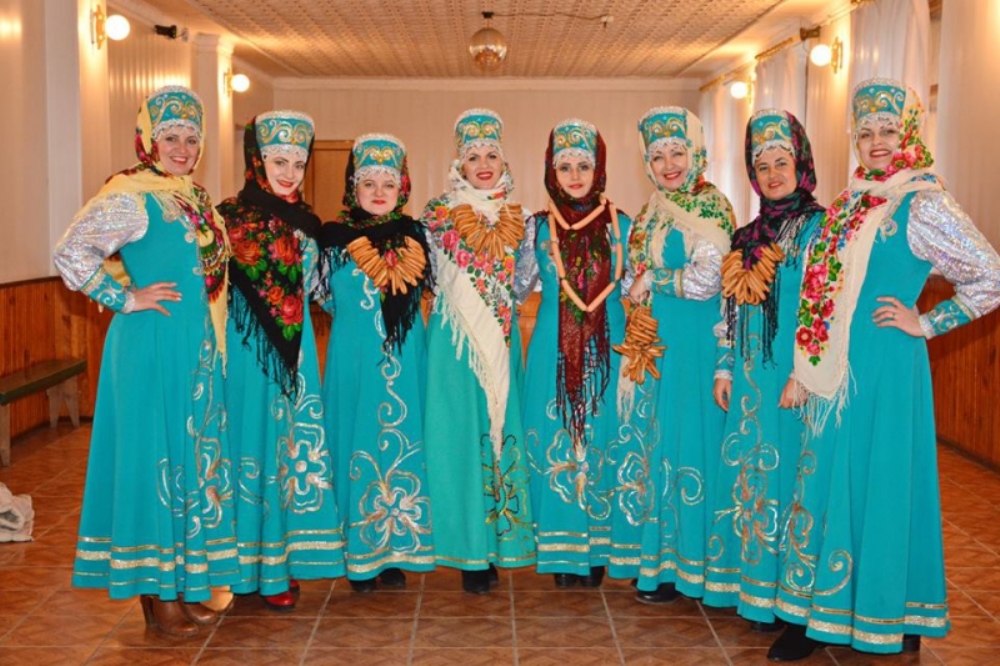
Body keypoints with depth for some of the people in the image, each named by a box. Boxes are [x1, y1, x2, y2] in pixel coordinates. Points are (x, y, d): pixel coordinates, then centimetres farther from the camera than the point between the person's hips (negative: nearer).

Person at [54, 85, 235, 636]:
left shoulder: (196, 198, 13)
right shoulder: (131, 196, -11)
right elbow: (71, 255, -17)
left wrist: (213, 340, 15)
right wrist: (126, 299, -14)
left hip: (199, 349, 8)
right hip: (150, 347, -8)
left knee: (195, 453, 12)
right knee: (154, 452, -1)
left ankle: (183, 582, 24)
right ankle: (155, 594, 11)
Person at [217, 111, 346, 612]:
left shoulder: (304, 222, 11)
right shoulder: (232, 217, -7)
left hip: (295, 347, 6)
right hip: (250, 347, -6)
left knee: (297, 443, 8)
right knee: (259, 441, 0)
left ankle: (289, 556, 21)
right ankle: (262, 569, 10)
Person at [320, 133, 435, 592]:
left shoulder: (414, 237, 7)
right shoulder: (336, 238, 0)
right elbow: (331, 301, 8)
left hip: (405, 361, 2)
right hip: (355, 359, -2)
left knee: (404, 442, 5)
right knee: (359, 445, 1)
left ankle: (397, 552, 16)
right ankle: (361, 557, 11)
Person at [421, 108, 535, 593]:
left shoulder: (515, 217, 10)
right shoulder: (440, 213, 2)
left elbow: (521, 282, 11)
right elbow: (442, 279, 1)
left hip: (501, 336, 3)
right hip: (456, 336, -3)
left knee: (501, 429, 3)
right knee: (459, 433, -3)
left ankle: (496, 545, 14)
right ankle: (469, 550, 5)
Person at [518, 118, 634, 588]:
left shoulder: (620, 225, 5)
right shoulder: (539, 227, 5)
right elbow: (517, 289, 4)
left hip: (607, 351, 0)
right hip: (554, 353, 0)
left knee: (602, 442, 3)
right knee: (556, 445, 1)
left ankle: (597, 549, 15)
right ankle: (562, 553, 12)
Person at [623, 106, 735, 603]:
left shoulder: (710, 208, -10)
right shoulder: (652, 212, 13)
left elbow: (704, 282, -19)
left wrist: (652, 280, -8)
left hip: (690, 346, -8)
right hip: (651, 345, 8)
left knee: (681, 442, -2)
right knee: (654, 441, 11)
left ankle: (681, 566, 9)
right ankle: (658, 556, 23)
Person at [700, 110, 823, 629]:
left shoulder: (819, 228, -6)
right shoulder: (749, 235, 13)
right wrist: (724, 368, 10)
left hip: (791, 376, -6)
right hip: (749, 376, 6)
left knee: (783, 471, -2)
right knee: (747, 471, 10)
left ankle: (781, 592, 9)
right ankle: (749, 580, 22)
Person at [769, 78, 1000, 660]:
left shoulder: (924, 206, -8)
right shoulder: (850, 205, 12)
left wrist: (925, 324, -7)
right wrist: (803, 370, 12)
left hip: (884, 370, -6)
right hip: (833, 372, 7)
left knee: (880, 484, 2)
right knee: (827, 484, 10)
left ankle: (894, 620, 19)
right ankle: (819, 614, 22)